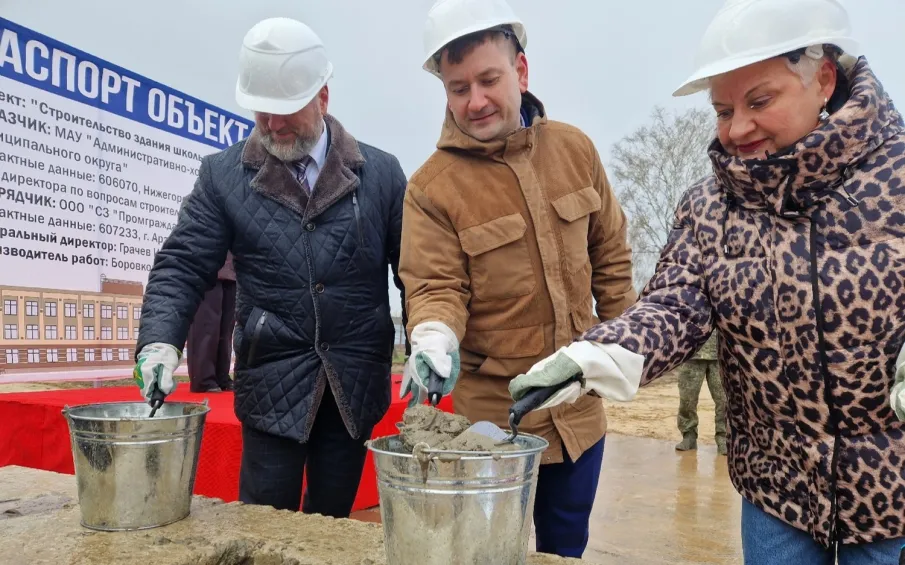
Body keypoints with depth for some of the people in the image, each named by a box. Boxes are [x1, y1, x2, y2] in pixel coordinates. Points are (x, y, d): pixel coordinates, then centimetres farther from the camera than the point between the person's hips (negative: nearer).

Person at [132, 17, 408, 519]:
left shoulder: (381, 173, 1)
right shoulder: (223, 174, 1)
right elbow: (182, 266, -1)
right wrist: (160, 341, -17)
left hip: (355, 386, 1)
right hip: (272, 386, 0)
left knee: (332, 526, 15)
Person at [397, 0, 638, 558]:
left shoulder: (575, 149, -1)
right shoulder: (431, 187, -15)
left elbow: (610, 254, 8)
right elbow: (436, 285, -15)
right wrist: (434, 337, -36)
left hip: (579, 407, 4)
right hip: (493, 412, -4)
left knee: (567, 547, 23)